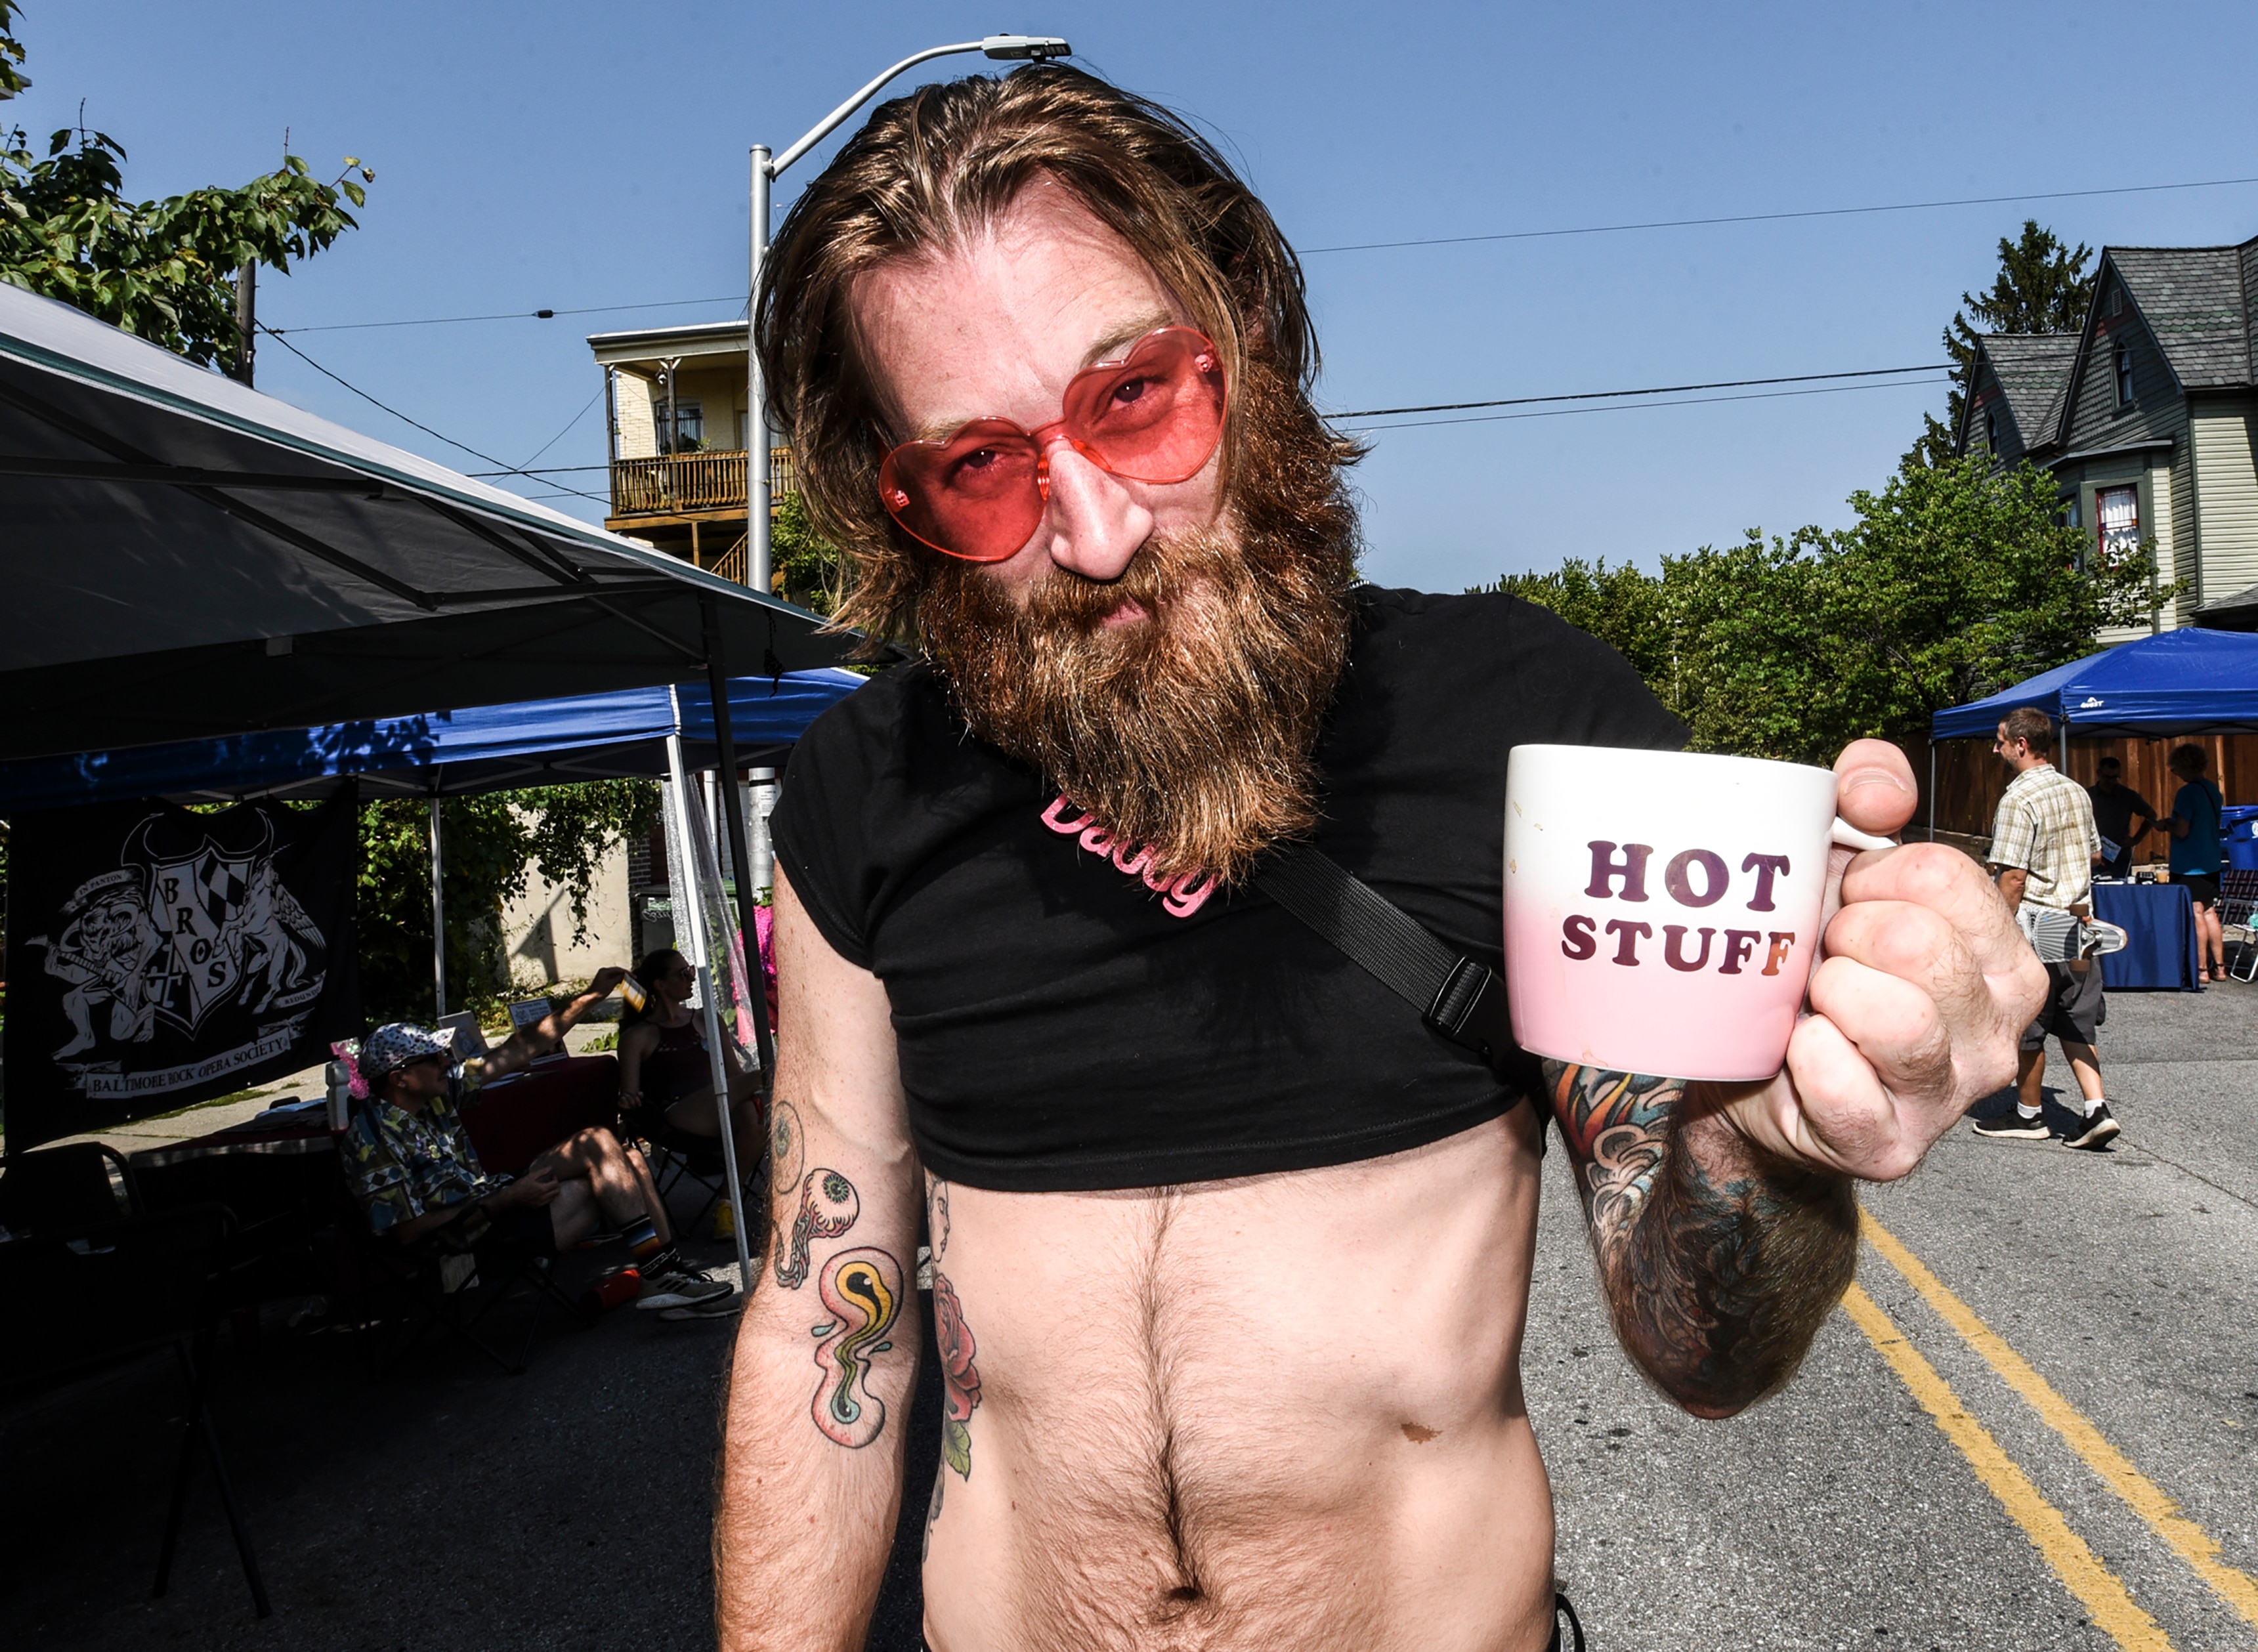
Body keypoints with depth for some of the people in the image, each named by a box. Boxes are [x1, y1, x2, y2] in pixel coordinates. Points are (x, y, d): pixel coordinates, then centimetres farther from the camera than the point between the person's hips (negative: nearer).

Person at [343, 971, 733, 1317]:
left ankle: (669, 1273, -11)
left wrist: (591, 996, 12)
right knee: (597, 1143, -19)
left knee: (628, 1161, -3)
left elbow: (520, 1050, 15)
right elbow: (408, 1230, -19)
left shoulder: (438, 1093, 9)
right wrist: (508, 1199, -21)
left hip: (496, 1201, 9)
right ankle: (660, 1270, -19)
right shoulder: (373, 1136, -14)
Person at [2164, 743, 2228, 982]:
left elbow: (2182, 831, -21)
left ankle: (2202, 969, 0)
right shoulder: (2214, 790, 9)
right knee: (2210, 913, 13)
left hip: (2189, 865, -8)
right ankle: (2219, 967, 16)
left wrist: (2166, 825, -1)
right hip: (2212, 862, 8)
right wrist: (2173, 823, 19)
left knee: (2196, 915, -4)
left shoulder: (2187, 792, -18)